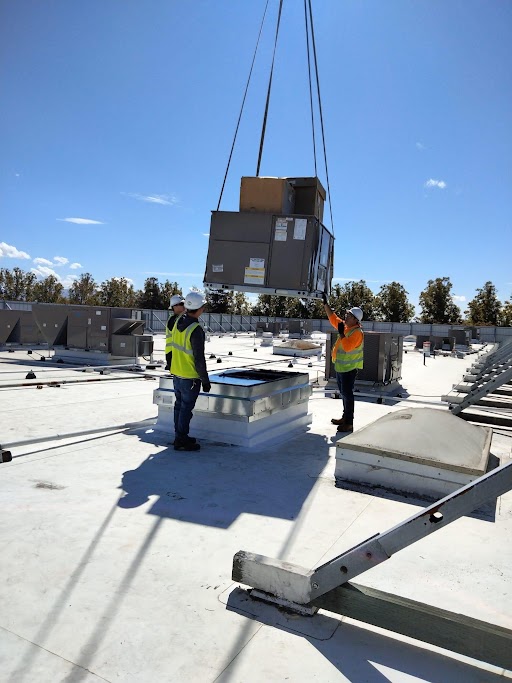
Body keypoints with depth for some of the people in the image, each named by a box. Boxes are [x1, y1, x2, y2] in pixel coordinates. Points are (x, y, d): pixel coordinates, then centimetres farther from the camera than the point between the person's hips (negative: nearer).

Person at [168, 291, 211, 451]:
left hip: (176, 374, 8)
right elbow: (199, 360, -22)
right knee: (186, 408, 4)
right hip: (190, 378, -8)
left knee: (179, 405, 18)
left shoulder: (178, 321, -2)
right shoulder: (196, 330, -25)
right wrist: (206, 381, -12)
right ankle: (181, 441, 14)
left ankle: (180, 436, 31)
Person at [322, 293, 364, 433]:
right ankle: (345, 417, 30)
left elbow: (347, 347, -30)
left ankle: (349, 423, -2)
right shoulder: (345, 326, 8)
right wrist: (325, 304, 15)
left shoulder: (357, 332, -19)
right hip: (341, 367, 10)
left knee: (347, 394, -7)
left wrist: (341, 333, -22)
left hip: (349, 368, -9)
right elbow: (333, 318, 18)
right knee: (344, 393, 18)